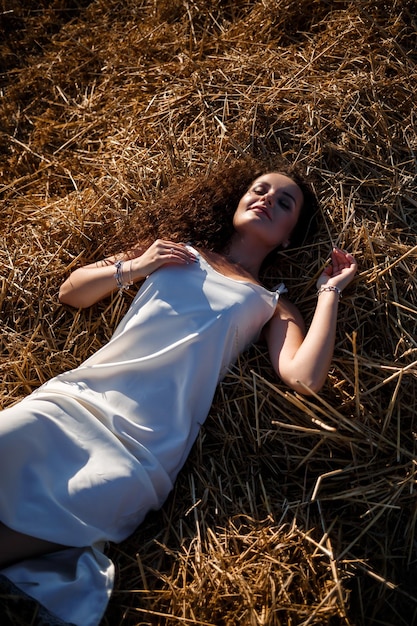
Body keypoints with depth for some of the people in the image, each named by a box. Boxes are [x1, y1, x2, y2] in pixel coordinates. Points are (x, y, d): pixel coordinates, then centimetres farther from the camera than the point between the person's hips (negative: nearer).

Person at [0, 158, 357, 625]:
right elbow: (70, 292, 20)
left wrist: (329, 290, 3)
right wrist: (131, 268, 4)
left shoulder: (270, 306, 17)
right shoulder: (176, 252, 20)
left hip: (146, 442, -1)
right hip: (77, 396, 2)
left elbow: (306, 378, -5)